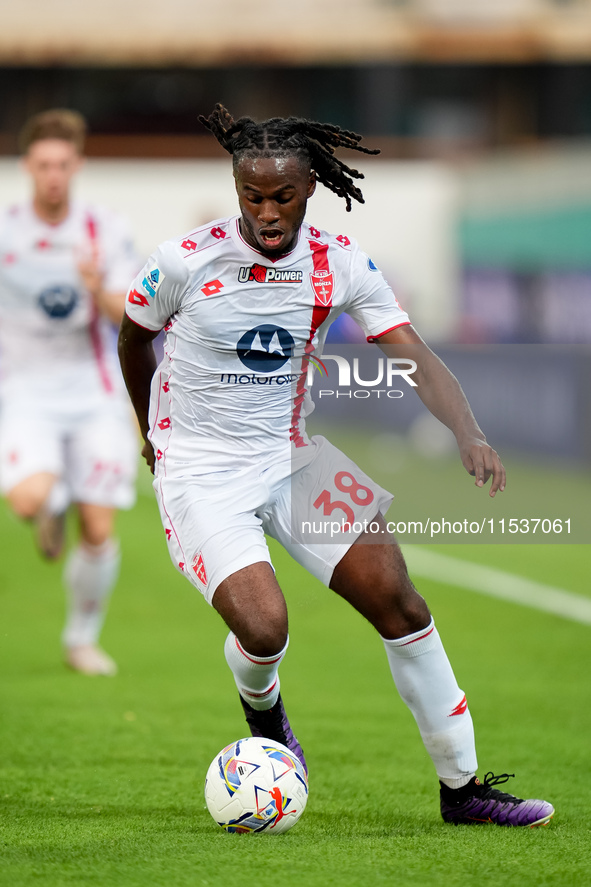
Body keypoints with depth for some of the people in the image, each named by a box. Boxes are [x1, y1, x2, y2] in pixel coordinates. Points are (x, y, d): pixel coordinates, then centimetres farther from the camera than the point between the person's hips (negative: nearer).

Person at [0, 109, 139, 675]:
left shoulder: (106, 232, 0)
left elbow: (129, 319, -8)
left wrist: (99, 290, -26)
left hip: (94, 395, 1)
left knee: (98, 531, -4)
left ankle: (82, 638, 19)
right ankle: (52, 506, 12)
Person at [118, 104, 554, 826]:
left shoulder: (340, 265, -8)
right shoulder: (185, 261, -16)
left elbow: (414, 356, -11)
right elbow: (133, 339, 4)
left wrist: (468, 433, -28)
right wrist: (151, 434, 16)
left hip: (291, 456, 4)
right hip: (198, 475, -4)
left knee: (400, 603, -6)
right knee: (264, 628, -24)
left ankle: (462, 786, 6)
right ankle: (260, 705, 16)